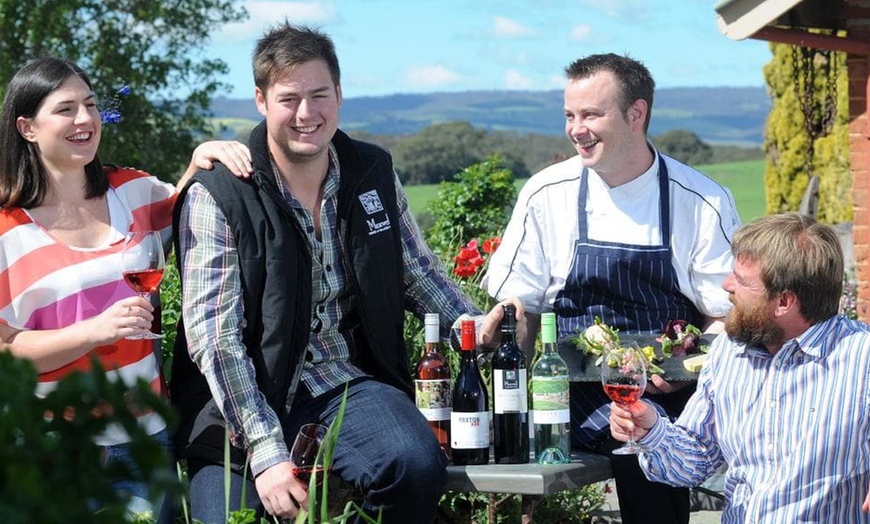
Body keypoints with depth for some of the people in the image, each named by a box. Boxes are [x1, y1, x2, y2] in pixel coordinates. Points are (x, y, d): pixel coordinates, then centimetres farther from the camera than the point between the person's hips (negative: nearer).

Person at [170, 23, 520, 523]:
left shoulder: (375, 172, 6)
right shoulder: (217, 196, -9)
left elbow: (417, 272, 19)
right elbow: (214, 338, -13)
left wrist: (477, 326, -1)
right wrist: (266, 452, -22)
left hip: (348, 383, 3)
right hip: (247, 402, -3)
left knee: (418, 463, -27)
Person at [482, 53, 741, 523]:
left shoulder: (702, 203, 2)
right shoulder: (546, 195, 5)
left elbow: (727, 317, 5)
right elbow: (517, 309, 8)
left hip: (675, 391, 0)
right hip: (580, 391, 0)